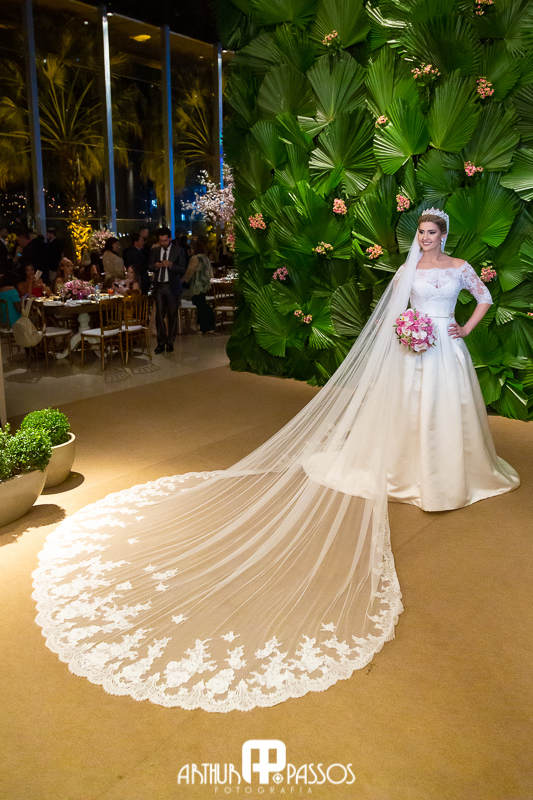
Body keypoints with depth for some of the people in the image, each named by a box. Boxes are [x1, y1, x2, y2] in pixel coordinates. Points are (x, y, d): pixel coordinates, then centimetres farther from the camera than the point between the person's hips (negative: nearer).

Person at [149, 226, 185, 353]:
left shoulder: (178, 251, 0)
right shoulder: (154, 251, 11)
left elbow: (182, 269, -5)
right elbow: (149, 266, 12)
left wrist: (170, 265, -21)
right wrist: (156, 265, -10)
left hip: (172, 286, -2)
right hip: (159, 286, 2)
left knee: (172, 315, 3)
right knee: (159, 314, -3)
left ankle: (170, 342, 14)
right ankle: (161, 343, 3)